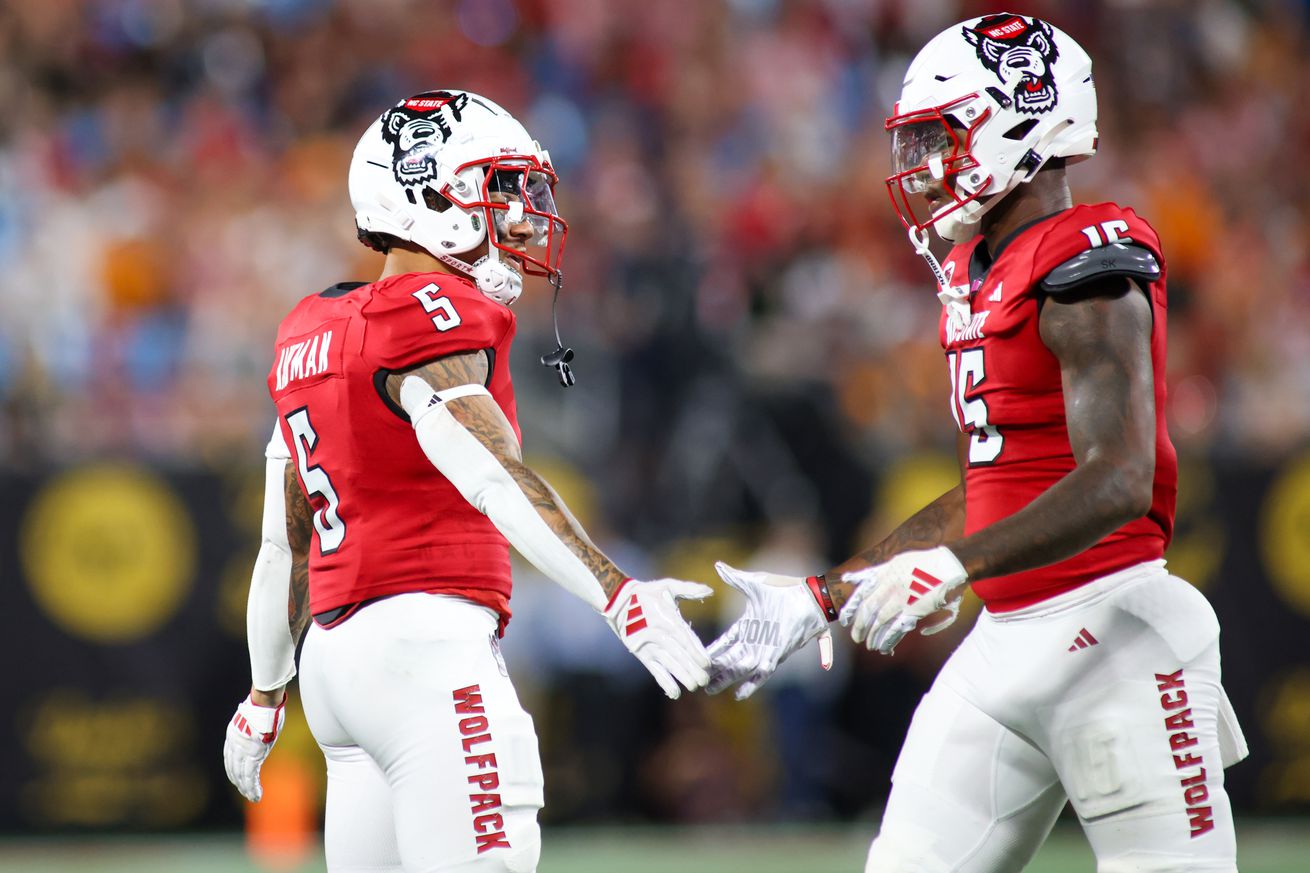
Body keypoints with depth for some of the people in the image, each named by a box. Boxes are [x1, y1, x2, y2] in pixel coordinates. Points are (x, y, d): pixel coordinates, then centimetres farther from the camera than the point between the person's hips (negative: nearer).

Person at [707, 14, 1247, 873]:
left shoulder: (1085, 275, -12)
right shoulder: (978, 277, 15)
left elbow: (1117, 483, -22)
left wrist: (951, 568, -31)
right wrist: (821, 599, 21)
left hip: (1109, 631, -9)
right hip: (1005, 641, 9)